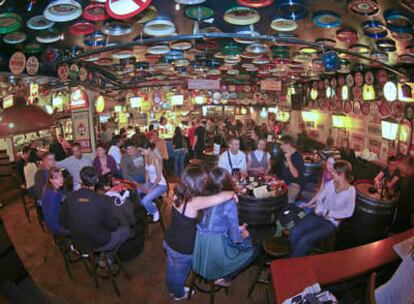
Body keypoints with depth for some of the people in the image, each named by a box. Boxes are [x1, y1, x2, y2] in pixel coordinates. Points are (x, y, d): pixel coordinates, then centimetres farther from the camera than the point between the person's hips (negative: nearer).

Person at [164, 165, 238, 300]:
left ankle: (172, 289, 60)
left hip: (169, 241, 6)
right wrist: (232, 193, -19)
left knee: (171, 268, 32)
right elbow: (223, 197, -42)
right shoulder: (194, 202, -38)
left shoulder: (178, 194, -14)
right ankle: (179, 294, 54)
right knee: (180, 273, 25)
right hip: (183, 249, -6)